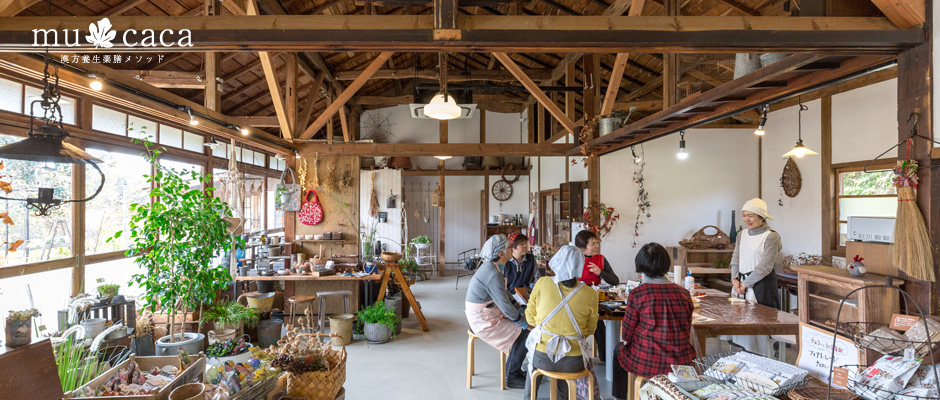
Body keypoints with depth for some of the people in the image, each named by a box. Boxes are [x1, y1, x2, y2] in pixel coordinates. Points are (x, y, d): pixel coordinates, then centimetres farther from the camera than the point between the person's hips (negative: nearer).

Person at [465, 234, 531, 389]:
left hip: (487, 315, 10)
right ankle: (512, 377, 3)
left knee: (523, 326, 7)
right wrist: (523, 321, -10)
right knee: (523, 333, -12)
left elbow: (504, 294, 15)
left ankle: (517, 368, 18)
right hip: (484, 322, -10)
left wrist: (518, 312, 10)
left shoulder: (489, 267, 6)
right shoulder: (493, 275, -26)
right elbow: (505, 305, -24)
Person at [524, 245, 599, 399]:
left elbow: (530, 317, 2)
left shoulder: (542, 284, -11)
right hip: (572, 363, 0)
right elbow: (590, 329, 4)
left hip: (541, 358, 0)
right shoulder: (590, 294, -11)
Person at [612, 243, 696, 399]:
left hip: (645, 364, -4)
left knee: (619, 349, 26)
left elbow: (626, 335, -7)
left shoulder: (637, 294, -16)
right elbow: (687, 332, 8)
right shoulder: (684, 294, -3)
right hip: (680, 363, 4)